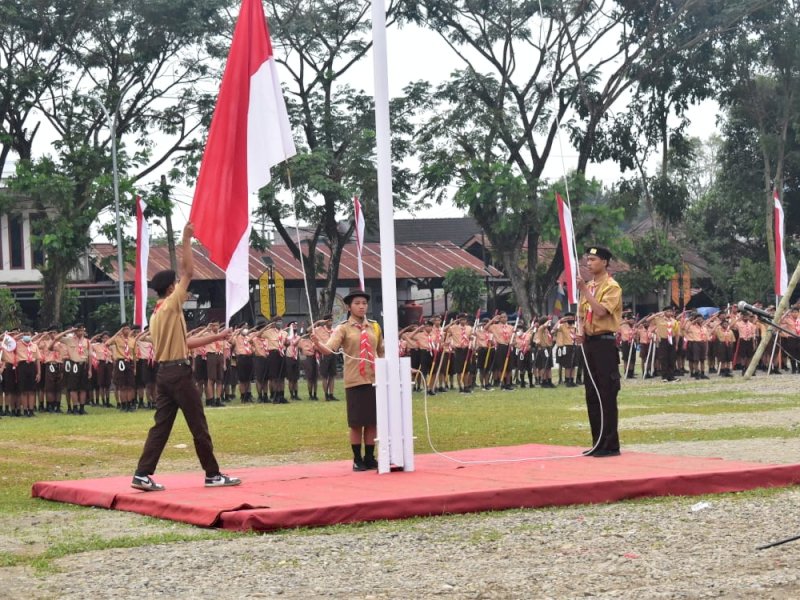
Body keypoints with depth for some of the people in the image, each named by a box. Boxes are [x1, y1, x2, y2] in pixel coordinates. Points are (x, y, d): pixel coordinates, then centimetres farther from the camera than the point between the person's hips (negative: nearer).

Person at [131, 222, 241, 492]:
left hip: (163, 373, 9)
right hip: (179, 372, -9)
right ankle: (213, 475, 5)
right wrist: (187, 239, -9)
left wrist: (215, 337, 25)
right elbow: (188, 271, -13)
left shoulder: (156, 315, 17)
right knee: (199, 427, -1)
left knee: (161, 426, 5)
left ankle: (143, 474, -3)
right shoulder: (172, 306, -9)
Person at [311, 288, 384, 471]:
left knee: (373, 422, 6)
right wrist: (317, 343, -35)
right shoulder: (343, 329, -1)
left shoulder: (374, 327, 10)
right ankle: (357, 460, 10)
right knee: (356, 423, 1)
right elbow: (329, 349, -15)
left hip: (374, 380, 3)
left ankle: (370, 458, 16)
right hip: (354, 381, -3)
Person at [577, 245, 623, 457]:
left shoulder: (612, 287, -9)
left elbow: (601, 311, -23)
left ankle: (611, 444, -6)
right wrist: (582, 333, 5)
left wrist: (584, 290, -19)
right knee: (592, 394, 9)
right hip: (590, 343, 8)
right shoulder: (588, 287, 15)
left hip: (605, 343, -8)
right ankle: (598, 442, 16)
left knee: (607, 395, -8)